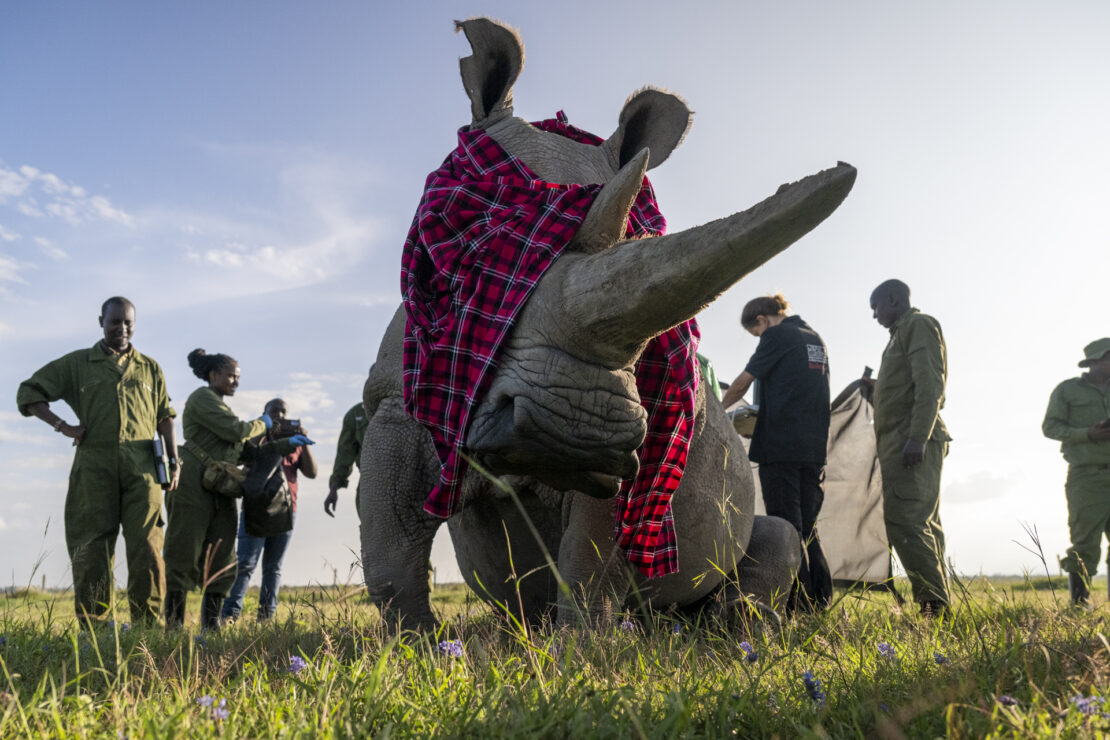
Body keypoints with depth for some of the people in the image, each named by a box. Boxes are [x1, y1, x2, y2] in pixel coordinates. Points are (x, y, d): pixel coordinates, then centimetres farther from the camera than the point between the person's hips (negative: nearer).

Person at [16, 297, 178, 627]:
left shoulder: (149, 368, 18)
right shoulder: (77, 364, 13)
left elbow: (164, 416, 17)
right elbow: (28, 392, 15)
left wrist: (173, 461, 9)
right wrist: (61, 425, 1)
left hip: (141, 466, 1)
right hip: (94, 465, 0)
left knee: (146, 545, -6)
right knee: (92, 547, -1)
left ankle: (149, 625, -4)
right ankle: (90, 628, 3)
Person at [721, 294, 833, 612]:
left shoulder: (777, 336, -3)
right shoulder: (816, 339, 20)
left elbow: (743, 382, 0)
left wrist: (719, 408, 17)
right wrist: (754, 416, 26)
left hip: (781, 444, -7)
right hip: (814, 446, 8)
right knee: (807, 526, 11)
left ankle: (797, 601, -5)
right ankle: (820, 600, 12)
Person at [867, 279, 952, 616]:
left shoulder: (919, 325, -2)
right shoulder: (902, 333, 27)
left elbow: (930, 385, -16)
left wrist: (917, 437, -24)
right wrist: (878, 389, 21)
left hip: (912, 440, -10)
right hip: (901, 444, 10)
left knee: (904, 520, -18)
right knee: (923, 524, 7)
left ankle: (935, 604, -17)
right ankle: (937, 606, 9)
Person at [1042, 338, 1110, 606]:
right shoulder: (1067, 390, 6)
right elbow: (1050, 426, 1)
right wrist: (1088, 434, -13)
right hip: (1087, 476, -4)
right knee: (1085, 544, -6)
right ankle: (1079, 604, 1)